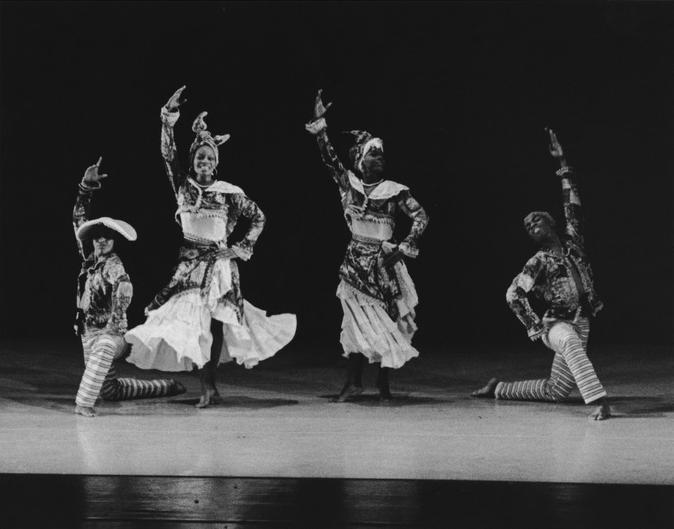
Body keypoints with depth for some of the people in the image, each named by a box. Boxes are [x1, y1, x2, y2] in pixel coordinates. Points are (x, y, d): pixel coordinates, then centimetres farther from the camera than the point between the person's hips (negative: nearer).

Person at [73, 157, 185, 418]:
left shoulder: (114, 266, -16)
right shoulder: (90, 259, 4)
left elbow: (125, 289, -37)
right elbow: (79, 219, 9)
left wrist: (113, 325, -42)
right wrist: (86, 186, 2)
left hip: (110, 334, -8)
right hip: (88, 334, 8)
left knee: (104, 347, -44)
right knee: (109, 391, 17)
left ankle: (84, 402, -47)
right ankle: (166, 387, 33)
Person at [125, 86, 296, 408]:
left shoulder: (230, 193, 0)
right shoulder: (183, 186, 3)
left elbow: (258, 218, 9)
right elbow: (168, 156, -9)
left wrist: (243, 247, 0)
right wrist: (168, 121, -18)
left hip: (219, 262, -1)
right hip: (189, 261, 1)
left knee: (214, 324, -3)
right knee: (190, 323, -5)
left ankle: (209, 384, 7)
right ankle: (207, 387, 3)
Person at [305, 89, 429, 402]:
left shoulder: (395, 191, -1)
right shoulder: (348, 183, 3)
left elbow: (421, 216, -1)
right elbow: (330, 159, -6)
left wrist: (406, 246, -11)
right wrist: (320, 126, -15)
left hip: (385, 264, 0)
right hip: (356, 264, 0)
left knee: (386, 323, 2)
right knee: (357, 322, -2)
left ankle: (383, 382, 15)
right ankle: (354, 381, 7)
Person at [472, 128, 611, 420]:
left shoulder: (573, 240, 7)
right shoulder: (538, 263, -4)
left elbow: (573, 202, 4)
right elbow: (513, 294, -6)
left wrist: (562, 162, 1)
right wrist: (535, 328, -10)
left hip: (581, 323, 5)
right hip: (556, 323, -5)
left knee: (555, 391, 8)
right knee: (571, 341, -42)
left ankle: (499, 388, 26)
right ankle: (597, 400, -50)